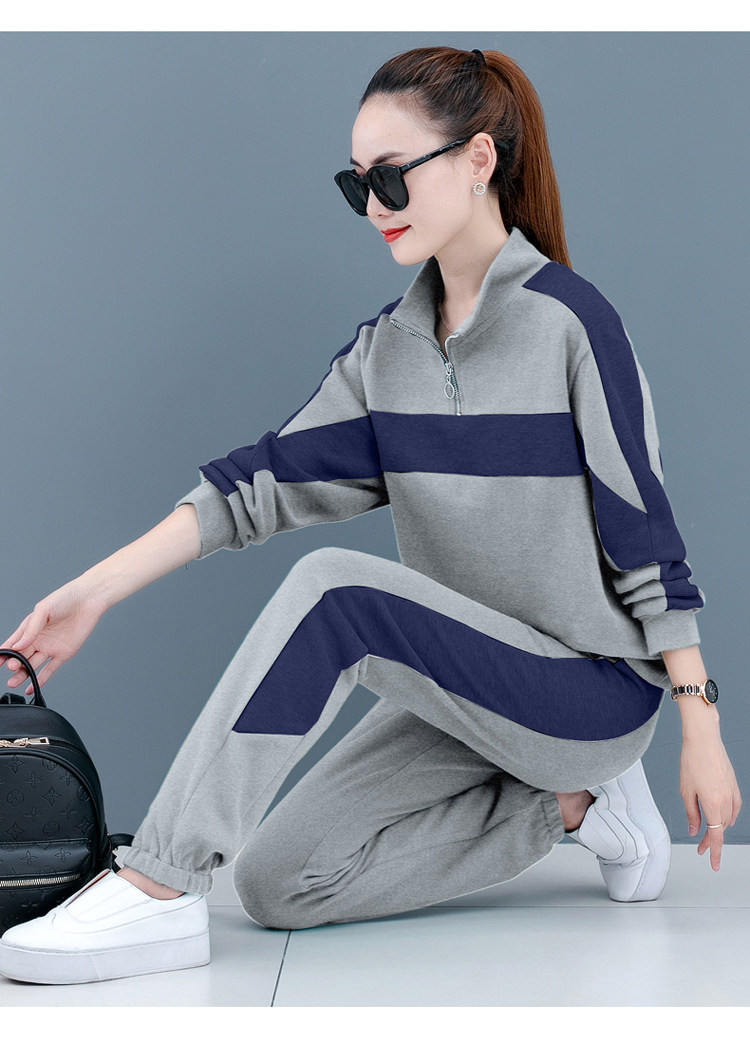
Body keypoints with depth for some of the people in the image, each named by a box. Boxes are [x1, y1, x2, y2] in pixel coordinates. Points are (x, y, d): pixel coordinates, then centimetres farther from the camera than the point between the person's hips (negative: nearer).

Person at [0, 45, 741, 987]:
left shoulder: (569, 321, -12)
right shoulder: (386, 348, 8)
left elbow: (645, 534, -11)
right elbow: (268, 478, 0)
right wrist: (95, 591, -10)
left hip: (598, 688, -7)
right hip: (470, 689, 7)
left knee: (332, 589, -29)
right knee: (278, 883, -3)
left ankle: (157, 891, -24)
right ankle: (568, 807, 6)